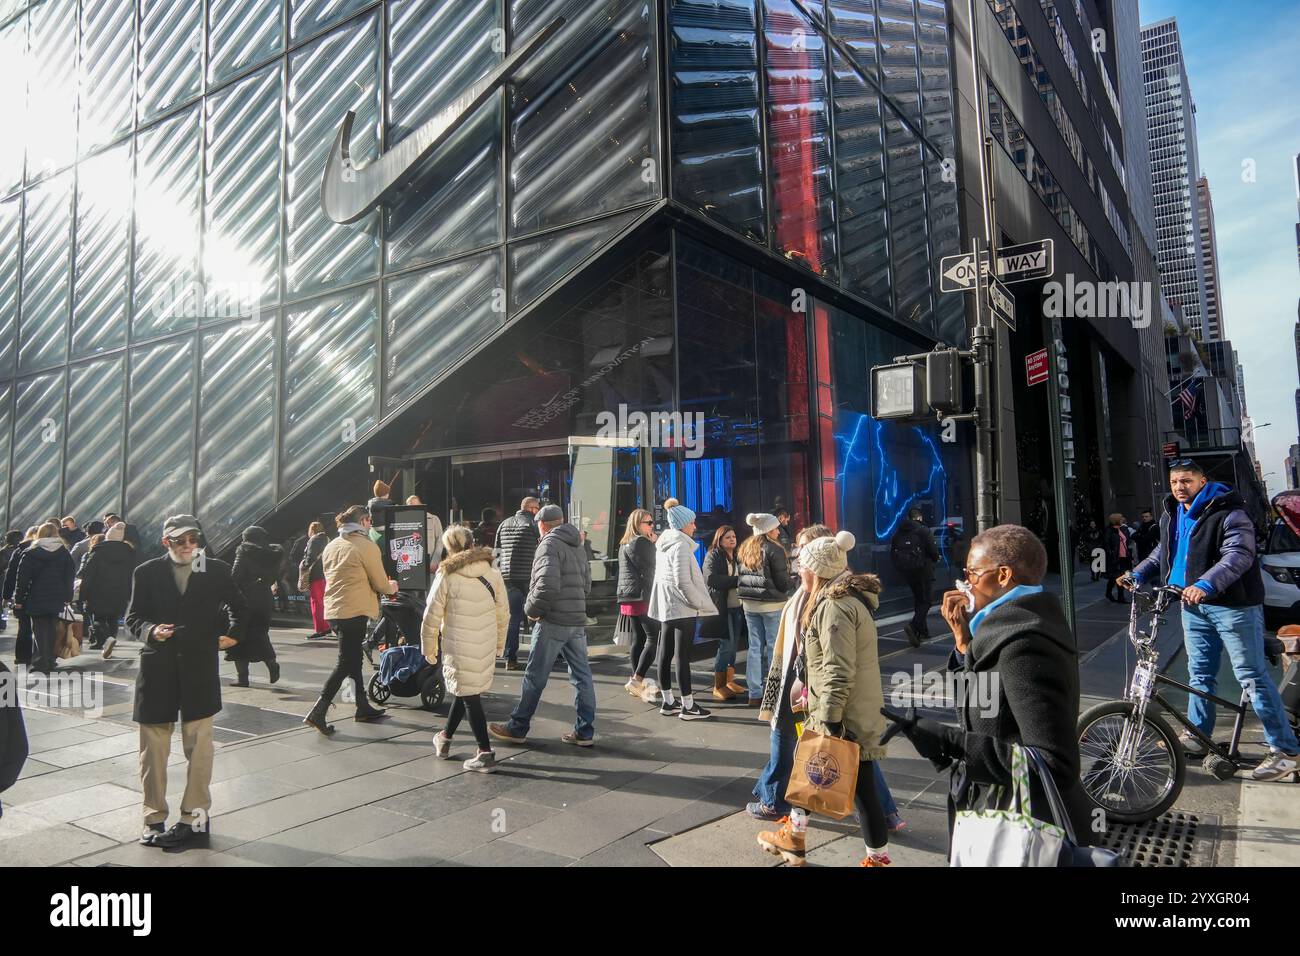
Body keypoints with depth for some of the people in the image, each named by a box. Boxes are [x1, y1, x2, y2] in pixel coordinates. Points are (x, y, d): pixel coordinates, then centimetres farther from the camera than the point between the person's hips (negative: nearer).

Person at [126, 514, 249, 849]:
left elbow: (239, 607, 17)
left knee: (199, 747, 4)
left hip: (200, 668, 0)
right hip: (157, 668, 1)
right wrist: (150, 631, -16)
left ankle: (195, 818, 13)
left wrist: (233, 634, 7)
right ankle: (154, 818, 19)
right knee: (153, 749, 7)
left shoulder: (216, 570, 3)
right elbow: (133, 618, 3)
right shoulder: (147, 573, 2)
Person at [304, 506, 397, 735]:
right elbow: (380, 584, -6)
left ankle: (363, 707, 26)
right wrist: (391, 587, 17)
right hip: (354, 611, -8)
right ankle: (318, 713, -6)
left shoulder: (330, 546, 11)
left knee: (353, 658, 18)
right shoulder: (367, 546, -10)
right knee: (345, 663, -2)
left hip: (332, 610, 8)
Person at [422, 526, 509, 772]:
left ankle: (486, 753, 2)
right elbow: (503, 613, 7)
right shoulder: (493, 574, 3)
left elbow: (432, 617, -6)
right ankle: (445, 738, 37)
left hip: (459, 647, -5)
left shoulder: (447, 576, -9)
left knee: (469, 696, 3)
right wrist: (499, 644, 19)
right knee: (464, 691, 21)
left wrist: (429, 648, 7)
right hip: (487, 647, 5)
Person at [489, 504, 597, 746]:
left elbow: (547, 585, -23)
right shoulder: (577, 546, 16)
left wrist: (531, 609, -10)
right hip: (577, 622, 8)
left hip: (553, 622, -8)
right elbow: (586, 585, 19)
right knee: (582, 676, 8)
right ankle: (585, 732, 12)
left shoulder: (550, 544, -10)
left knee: (535, 676, 3)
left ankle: (517, 728, 13)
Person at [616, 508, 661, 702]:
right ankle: (637, 680, -11)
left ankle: (638, 683, 16)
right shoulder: (641, 542, -11)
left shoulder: (625, 544, 19)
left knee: (639, 638, 12)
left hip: (630, 598, 10)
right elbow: (650, 570, -13)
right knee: (654, 637, -8)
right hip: (642, 597, -10)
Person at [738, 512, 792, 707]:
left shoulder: (746, 549, 8)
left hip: (749, 603, 6)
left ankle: (755, 694, 13)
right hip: (772, 604, -6)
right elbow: (783, 582, -10)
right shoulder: (774, 549, -12)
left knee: (755, 647, 10)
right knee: (774, 647, 3)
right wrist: (785, 588, 9)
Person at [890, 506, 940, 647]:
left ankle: (923, 631, 21)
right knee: (925, 601, -4)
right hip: (923, 570, -6)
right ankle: (913, 625, -26)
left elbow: (892, 555, 7)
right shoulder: (923, 531, -9)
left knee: (918, 599, 18)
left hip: (906, 571, 6)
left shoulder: (898, 533, 6)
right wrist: (935, 560, 9)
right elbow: (934, 551, -11)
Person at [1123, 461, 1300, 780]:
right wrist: (1138, 574, 9)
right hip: (1195, 606, 8)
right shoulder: (1172, 515, 10)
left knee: (1252, 676, -4)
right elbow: (1163, 552, 23)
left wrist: (1206, 584, -43)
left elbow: (1239, 556, -29)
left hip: (1233, 605, -8)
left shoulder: (1228, 513, -16)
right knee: (1199, 673, 16)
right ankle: (1197, 736, 28)